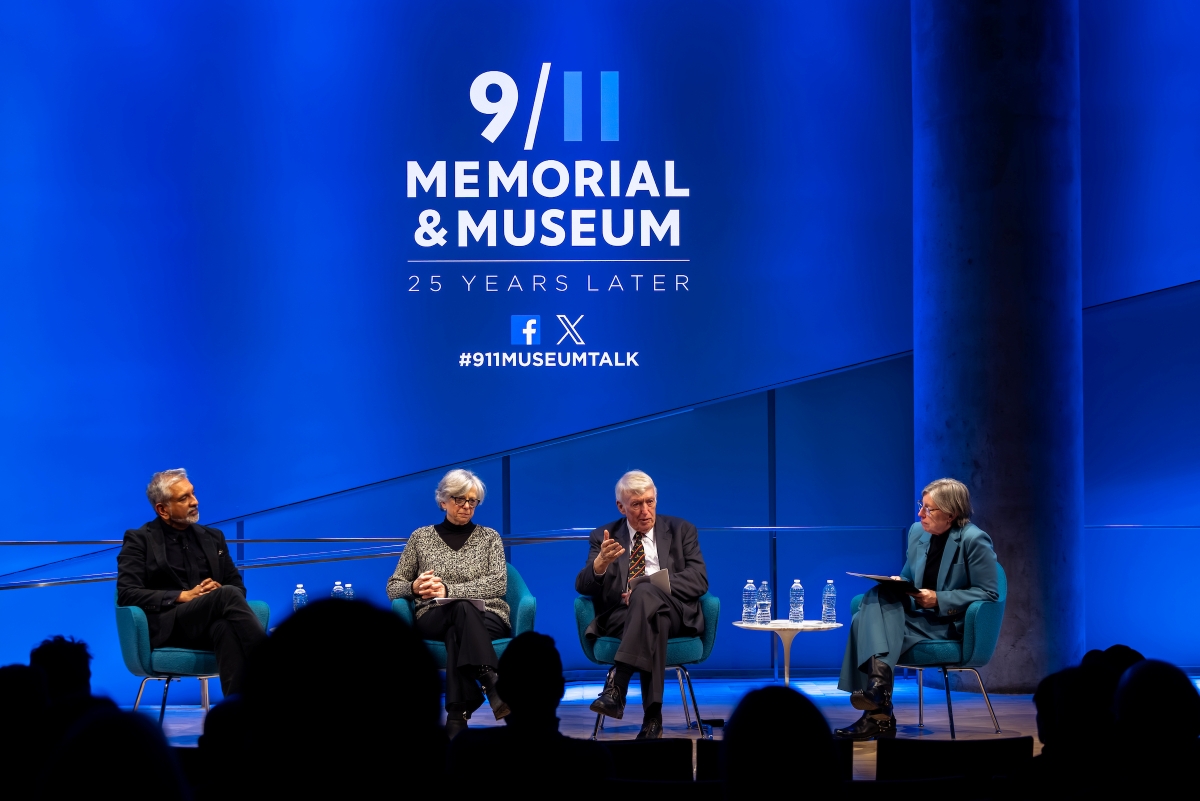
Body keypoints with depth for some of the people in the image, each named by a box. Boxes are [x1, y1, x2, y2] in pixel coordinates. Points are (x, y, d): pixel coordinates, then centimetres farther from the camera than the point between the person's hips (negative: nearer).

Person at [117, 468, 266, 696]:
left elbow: (237, 586, 20)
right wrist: (183, 596, -14)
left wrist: (218, 591, -6)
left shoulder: (213, 537, 21)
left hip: (212, 625, 4)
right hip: (166, 627, -3)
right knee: (228, 595, -33)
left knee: (226, 627, -38)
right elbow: (127, 594, -5)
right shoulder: (140, 540, 7)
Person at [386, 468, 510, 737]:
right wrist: (414, 587, -11)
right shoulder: (421, 537, 16)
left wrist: (449, 590, -15)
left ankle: (457, 715, -49)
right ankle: (494, 689, -56)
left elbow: (498, 584, -2)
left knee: (457, 633, -38)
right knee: (463, 608, -38)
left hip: (486, 617, 0)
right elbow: (393, 587, 15)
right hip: (433, 619, 0)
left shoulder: (489, 537, 14)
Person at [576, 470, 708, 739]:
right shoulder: (604, 537, 15)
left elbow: (699, 579, 1)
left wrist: (649, 587, -14)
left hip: (674, 613, 0)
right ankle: (652, 717, -42)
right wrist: (601, 563, -21)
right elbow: (583, 586, 3)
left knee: (645, 593, -36)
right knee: (653, 622, -38)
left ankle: (616, 685, -47)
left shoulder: (681, 530, 14)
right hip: (620, 616, 0)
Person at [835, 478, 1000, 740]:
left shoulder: (974, 540, -10)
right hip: (917, 616, 7)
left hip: (950, 625, -7)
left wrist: (938, 599, -20)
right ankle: (879, 681, -36)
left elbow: (988, 592, -12)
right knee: (875, 598, -24)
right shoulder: (917, 532, 10)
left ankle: (878, 715, -32)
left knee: (872, 627, -27)